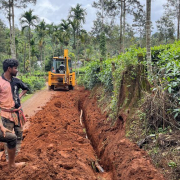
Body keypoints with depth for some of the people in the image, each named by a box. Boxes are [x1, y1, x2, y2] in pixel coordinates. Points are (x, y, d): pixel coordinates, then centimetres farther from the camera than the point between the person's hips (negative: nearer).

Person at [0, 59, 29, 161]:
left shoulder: (16, 81, 2)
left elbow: (26, 89, 21)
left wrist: (20, 96, 7)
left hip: (18, 112, 6)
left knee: (19, 134, 14)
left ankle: (18, 153, 30)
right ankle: (8, 157, 18)